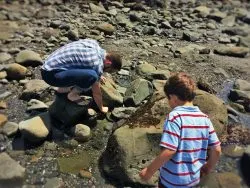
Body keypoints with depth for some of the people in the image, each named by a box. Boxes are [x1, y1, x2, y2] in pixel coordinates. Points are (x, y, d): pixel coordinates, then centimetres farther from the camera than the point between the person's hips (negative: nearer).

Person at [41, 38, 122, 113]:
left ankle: (64, 88, 21)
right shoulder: (97, 64, -19)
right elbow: (96, 93, -7)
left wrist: (99, 76, 37)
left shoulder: (94, 42, 4)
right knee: (91, 76, -27)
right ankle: (73, 94, 0)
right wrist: (101, 108, 10)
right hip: (51, 74, -9)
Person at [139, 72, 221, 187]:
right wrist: (208, 168, 15)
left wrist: (149, 171, -16)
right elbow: (217, 150, -2)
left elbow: (169, 151, -28)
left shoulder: (175, 117, -23)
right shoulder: (204, 119, -5)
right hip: (193, 179, 6)